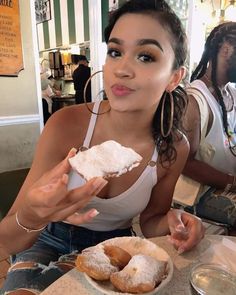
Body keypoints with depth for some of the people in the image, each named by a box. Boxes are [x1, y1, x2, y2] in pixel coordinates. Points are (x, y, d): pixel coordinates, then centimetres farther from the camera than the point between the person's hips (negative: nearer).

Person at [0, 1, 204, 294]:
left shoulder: (174, 148, -17)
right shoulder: (66, 125, -24)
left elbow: (149, 222, -1)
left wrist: (171, 220, -23)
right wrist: (31, 216, -42)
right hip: (49, 241, -2)